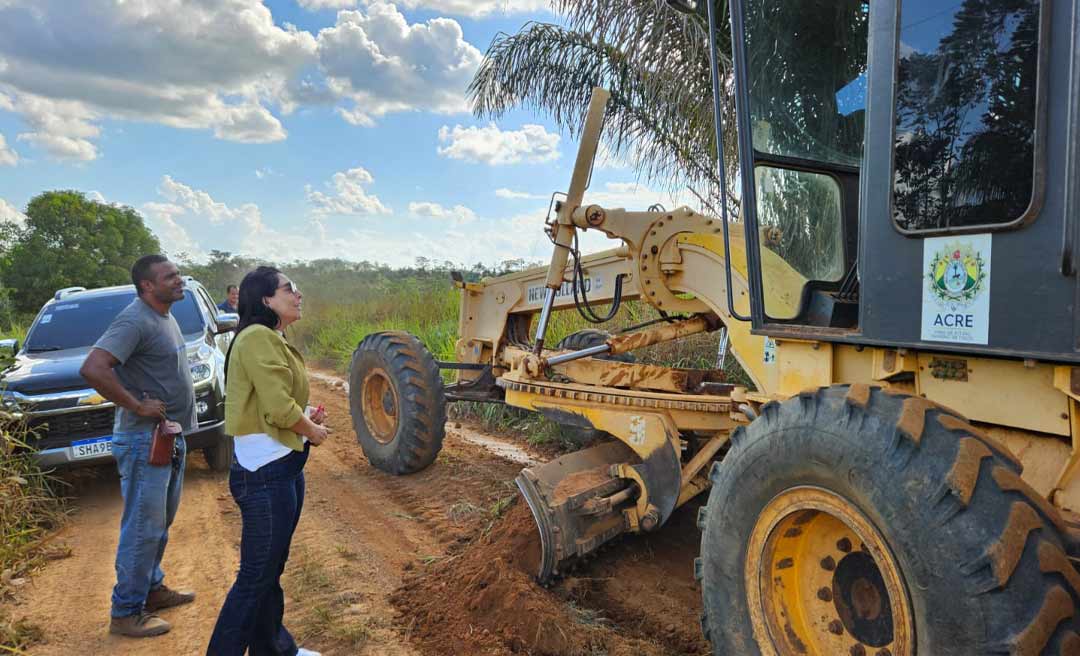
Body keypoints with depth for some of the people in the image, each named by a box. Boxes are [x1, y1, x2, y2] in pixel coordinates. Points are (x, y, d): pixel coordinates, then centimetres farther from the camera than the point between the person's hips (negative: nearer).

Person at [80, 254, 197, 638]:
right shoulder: (135, 321, -19)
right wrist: (138, 405, -24)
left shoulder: (165, 317, 12)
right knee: (144, 528, -2)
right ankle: (125, 613, 10)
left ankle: (152, 588, 34)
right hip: (145, 440, -10)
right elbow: (93, 369, -30)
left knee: (161, 523, 20)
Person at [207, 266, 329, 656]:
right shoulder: (258, 338, -17)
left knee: (272, 568, 22)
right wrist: (312, 431, -6)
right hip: (265, 472, -10)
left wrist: (306, 417, 5)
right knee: (256, 575, 1)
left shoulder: (273, 339, 14)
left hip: (284, 467, 10)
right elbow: (279, 408, -23)